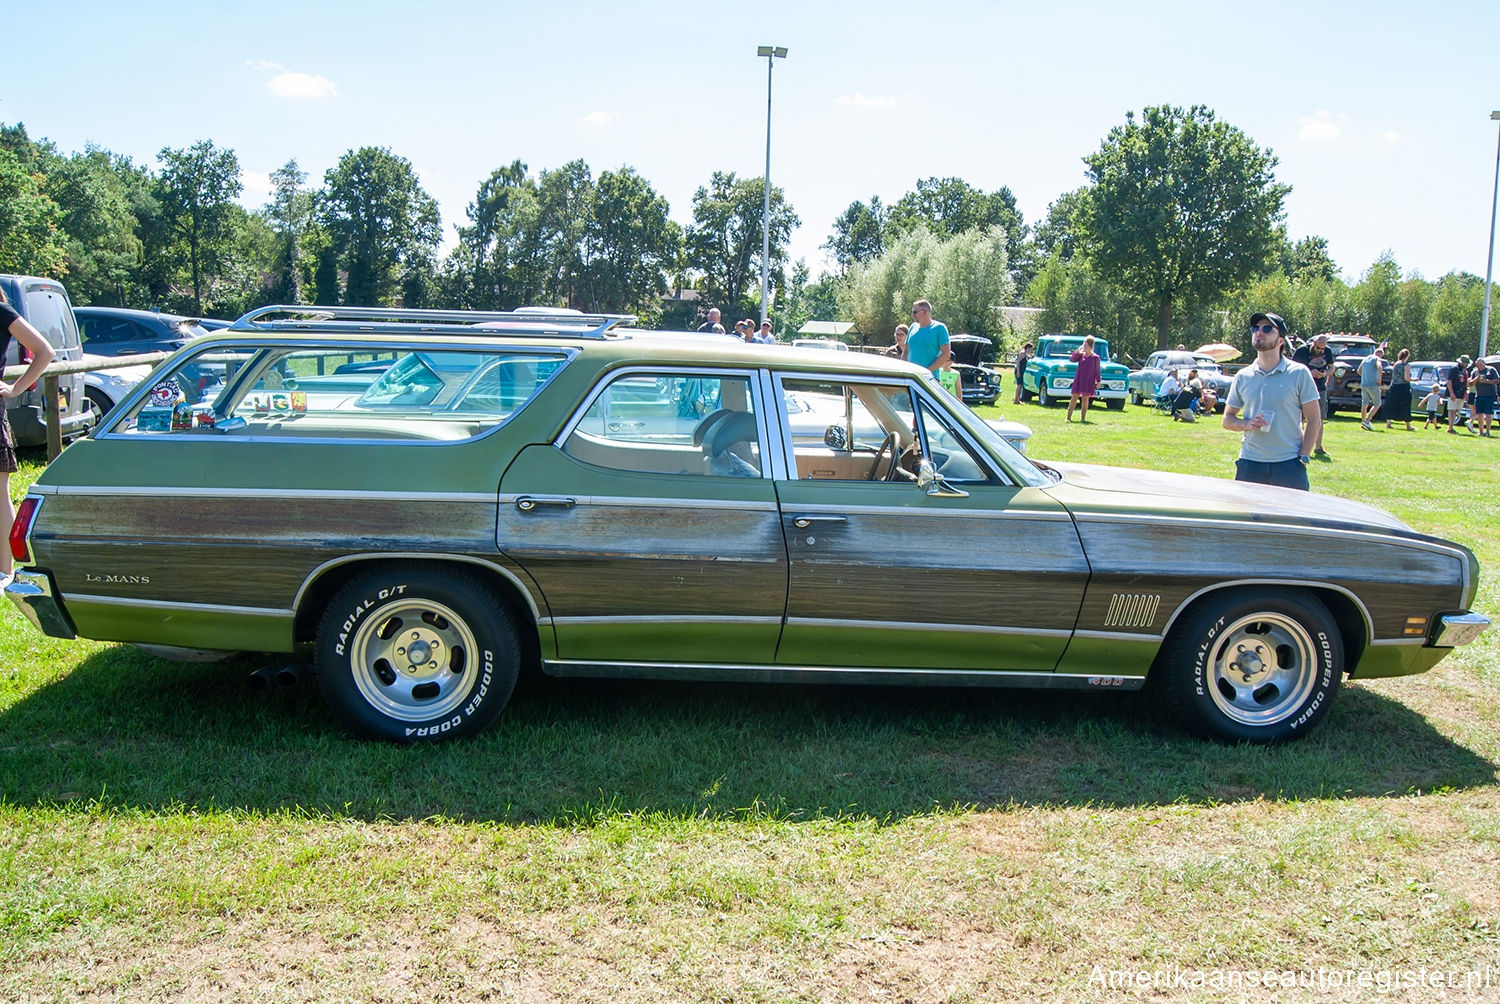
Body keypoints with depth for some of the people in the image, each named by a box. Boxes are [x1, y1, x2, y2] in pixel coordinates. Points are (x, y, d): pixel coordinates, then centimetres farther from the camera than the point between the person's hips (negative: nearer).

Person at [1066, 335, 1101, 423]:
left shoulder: (1095, 357, 0)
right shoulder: (1081, 355, 6)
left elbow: (1097, 370, 1)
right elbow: (1072, 359, -5)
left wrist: (1098, 381, 0)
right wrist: (1077, 351, -14)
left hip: (1089, 381, -2)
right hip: (1079, 379, 2)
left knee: (1085, 398, 2)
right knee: (1074, 397, 1)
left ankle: (1083, 418, 8)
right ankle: (1068, 416, 4)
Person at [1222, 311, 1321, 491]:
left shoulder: (1299, 373, 1)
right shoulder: (1243, 377, 9)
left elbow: (1314, 419, 1)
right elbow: (1227, 419, 14)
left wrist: (1303, 458, -7)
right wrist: (1247, 424, -8)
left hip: (1289, 464, -2)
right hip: (1249, 463, 3)